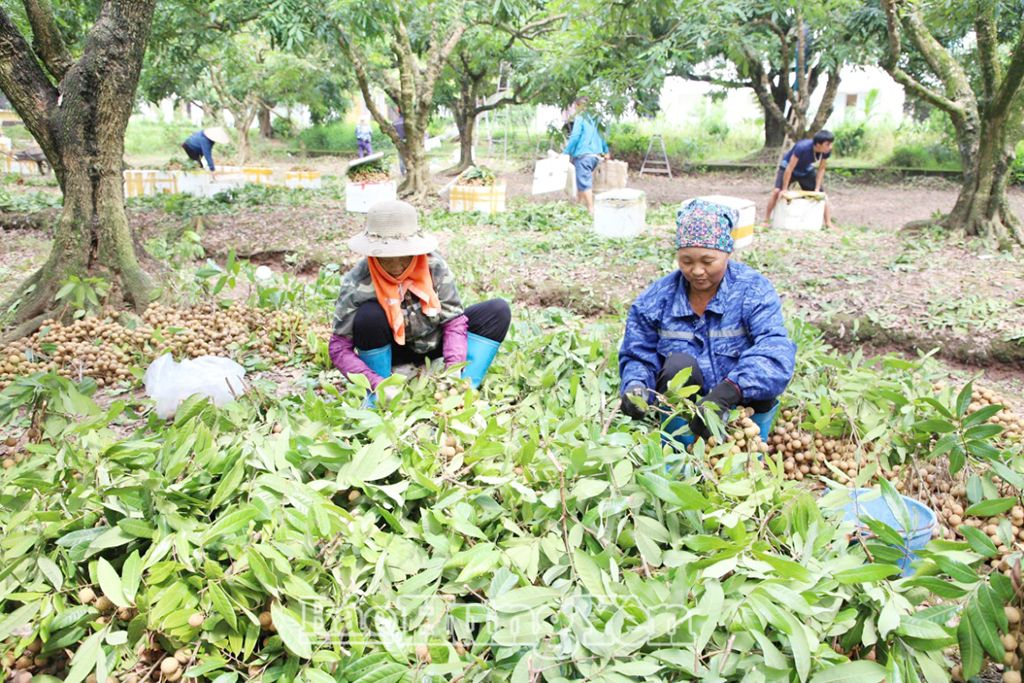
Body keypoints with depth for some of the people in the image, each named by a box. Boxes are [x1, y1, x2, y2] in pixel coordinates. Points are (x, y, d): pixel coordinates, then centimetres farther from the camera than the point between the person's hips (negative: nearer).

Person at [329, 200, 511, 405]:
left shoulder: (434, 266, -23)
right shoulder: (357, 285, -27)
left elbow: (454, 321, -18)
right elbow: (339, 348, -25)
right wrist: (377, 384, -38)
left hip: (433, 343, 2)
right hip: (388, 351, -2)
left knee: (498, 310, -17)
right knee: (369, 315, -35)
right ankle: (377, 397, -18)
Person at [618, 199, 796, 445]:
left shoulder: (754, 290, -12)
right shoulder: (656, 299, -5)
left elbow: (775, 349, -29)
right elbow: (638, 358, -3)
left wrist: (727, 392, -47)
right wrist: (635, 386, -29)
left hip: (746, 406, 0)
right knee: (679, 364, -29)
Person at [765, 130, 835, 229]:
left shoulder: (827, 151, -26)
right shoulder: (802, 147, -41)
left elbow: (821, 169, -12)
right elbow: (789, 168, -33)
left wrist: (817, 189, -16)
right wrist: (784, 189, -27)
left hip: (806, 170, 5)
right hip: (788, 166, -4)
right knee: (777, 191, -22)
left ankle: (828, 224, 3)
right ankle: (766, 221, -12)